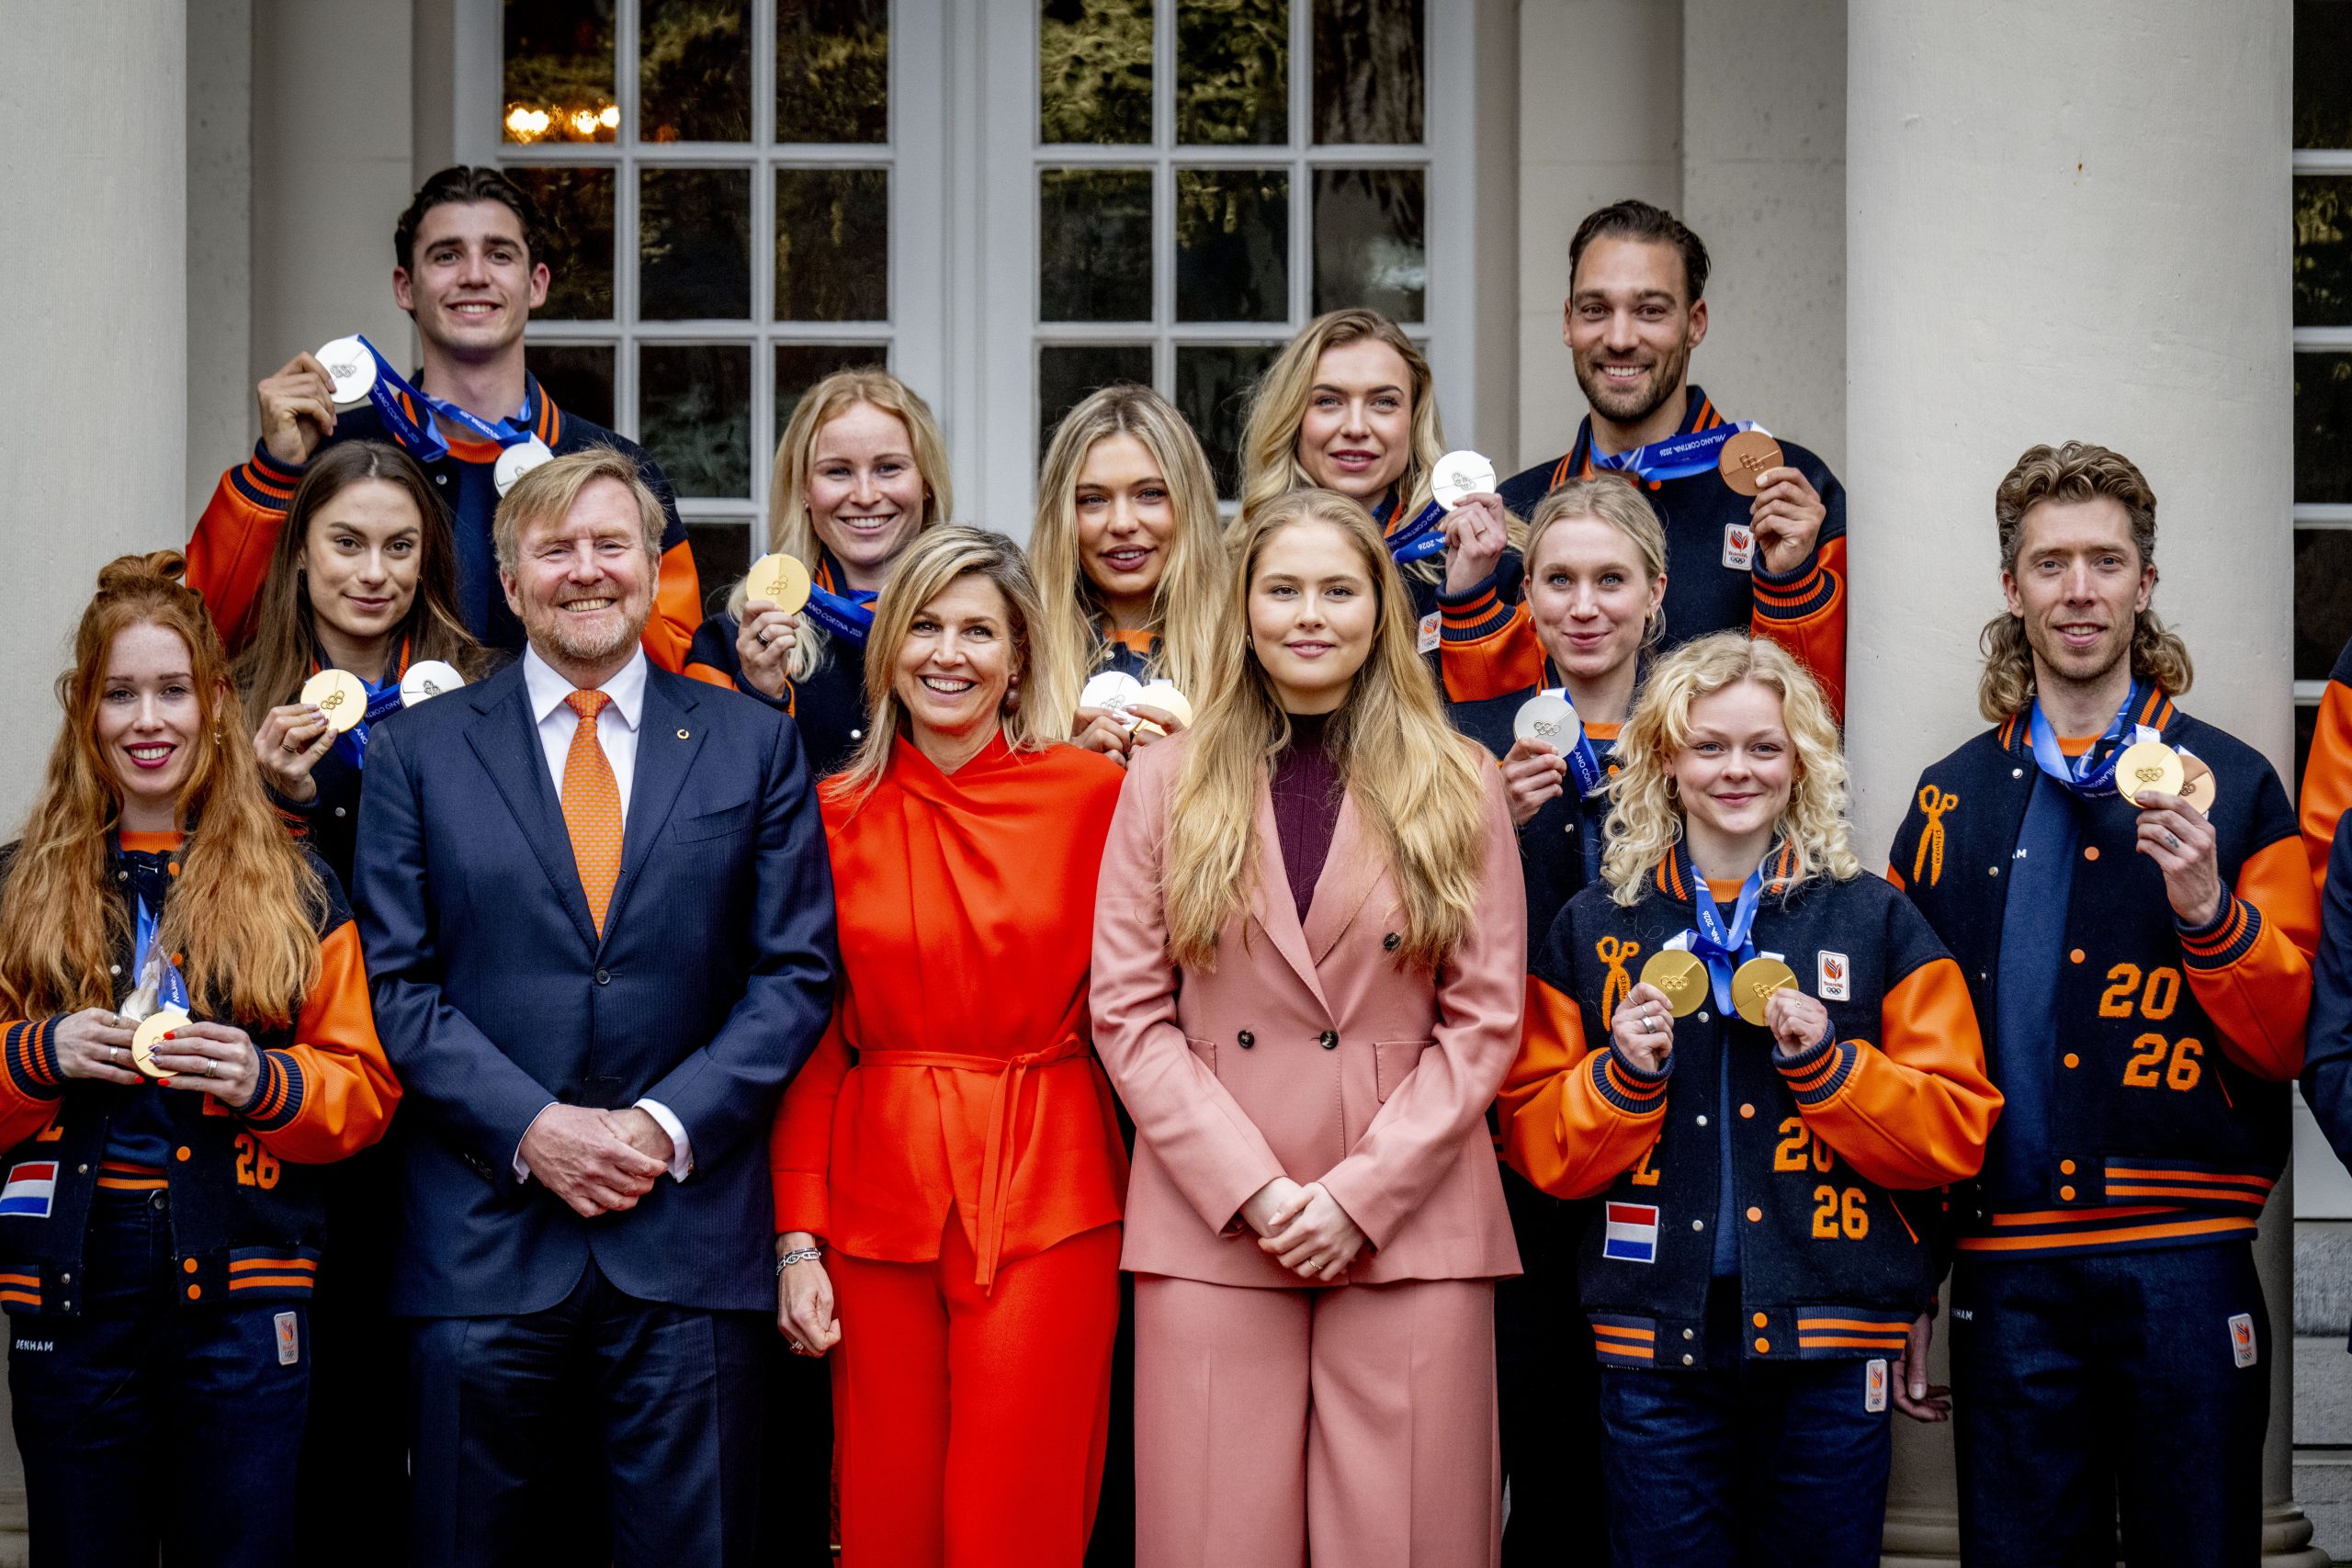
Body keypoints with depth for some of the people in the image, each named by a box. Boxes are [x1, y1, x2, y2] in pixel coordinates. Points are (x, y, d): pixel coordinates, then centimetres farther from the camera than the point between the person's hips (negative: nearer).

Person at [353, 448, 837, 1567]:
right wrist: (530, 1127, -11)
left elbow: (797, 971, 4)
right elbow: (399, 982, 2)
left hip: (691, 1234, 0)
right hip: (482, 1241, 0)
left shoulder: (753, 745, 9)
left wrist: (668, 1124, -9)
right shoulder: (416, 754, 8)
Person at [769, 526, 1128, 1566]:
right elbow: (814, 1044, 7)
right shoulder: (838, 816, 7)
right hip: (881, 1197, 2)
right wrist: (798, 1238, 1)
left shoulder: (1091, 792, 2)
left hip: (1045, 1197, -2)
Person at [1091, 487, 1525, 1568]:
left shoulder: (1460, 790, 7)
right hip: (1210, 1228, 0)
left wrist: (1360, 1195, -7)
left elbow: (1485, 1021, 3)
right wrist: (1253, 1189, -8)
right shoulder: (1167, 784, 9)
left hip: (1409, 1225, 0)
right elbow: (1128, 1014, 4)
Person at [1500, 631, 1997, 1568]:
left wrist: (1825, 1063, -12)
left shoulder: (1876, 923, 7)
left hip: (1829, 1348, 0)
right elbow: (1538, 1146, 6)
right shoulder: (1594, 929, 8)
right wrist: (1624, 1072, -11)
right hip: (1655, 1344, 0)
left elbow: (1957, 1131, 2)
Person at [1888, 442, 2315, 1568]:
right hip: (2008, 1270, 2)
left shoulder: (2231, 788, 6)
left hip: (2182, 1259, -1)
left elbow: (2287, 1042, 2)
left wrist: (2210, 912, -16)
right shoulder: (1950, 804, 12)